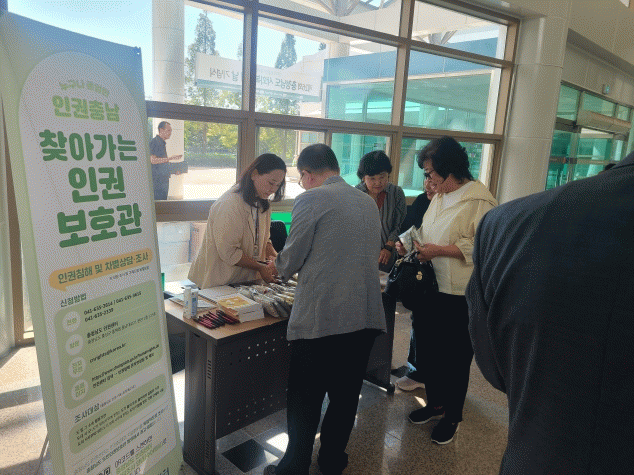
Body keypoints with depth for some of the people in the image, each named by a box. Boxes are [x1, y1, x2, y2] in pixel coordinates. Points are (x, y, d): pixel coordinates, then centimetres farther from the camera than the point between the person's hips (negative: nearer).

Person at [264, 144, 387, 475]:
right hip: (366, 317, 6)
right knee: (346, 396, 18)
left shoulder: (310, 200, -7)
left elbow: (291, 259, -5)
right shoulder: (369, 202, 12)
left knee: (305, 400, 10)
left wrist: (278, 266, 19)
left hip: (321, 318, -6)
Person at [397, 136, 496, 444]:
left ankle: (452, 416, 29)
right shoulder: (439, 197, 12)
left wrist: (438, 251, -21)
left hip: (458, 295, -8)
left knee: (455, 359, 8)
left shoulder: (478, 200, -15)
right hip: (430, 289, 8)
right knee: (428, 350, 17)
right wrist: (412, 244, 5)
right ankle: (435, 403, 38)